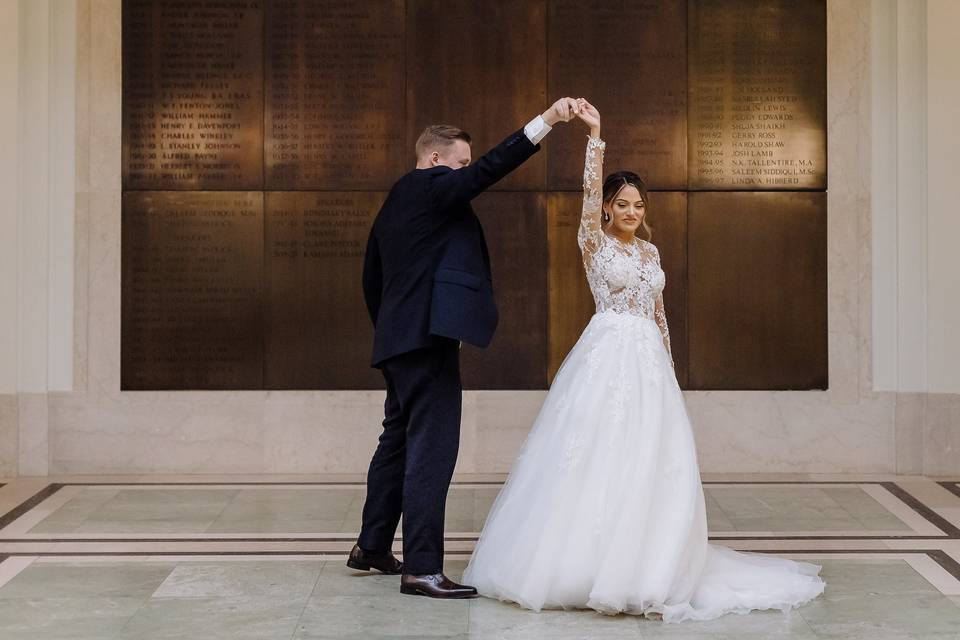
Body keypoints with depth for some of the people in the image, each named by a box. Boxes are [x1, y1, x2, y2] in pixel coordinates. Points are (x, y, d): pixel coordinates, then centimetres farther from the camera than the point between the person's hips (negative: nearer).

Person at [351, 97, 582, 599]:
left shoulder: (393, 205, 21)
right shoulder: (430, 187, -7)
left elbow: (371, 279, 25)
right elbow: (489, 169, -20)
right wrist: (547, 120, -21)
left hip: (398, 337, 11)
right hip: (428, 335, -11)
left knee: (399, 440, 20)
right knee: (432, 446, -11)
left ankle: (372, 546, 30)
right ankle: (422, 567, -12)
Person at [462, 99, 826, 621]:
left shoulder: (649, 250, 15)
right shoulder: (594, 242, 0)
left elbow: (658, 313, 18)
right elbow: (590, 191, -16)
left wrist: (668, 366, 15)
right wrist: (594, 136, -24)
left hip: (648, 362, 6)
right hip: (606, 357, -5)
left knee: (648, 460, 4)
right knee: (599, 457, -7)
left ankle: (642, 561, 13)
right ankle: (585, 558, 3)